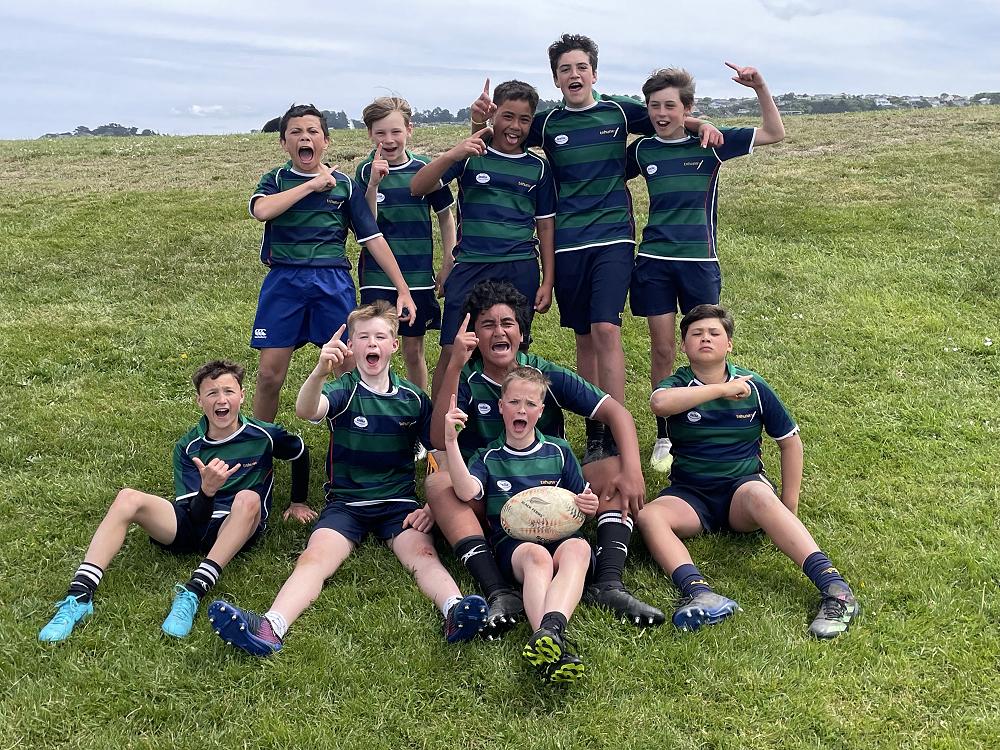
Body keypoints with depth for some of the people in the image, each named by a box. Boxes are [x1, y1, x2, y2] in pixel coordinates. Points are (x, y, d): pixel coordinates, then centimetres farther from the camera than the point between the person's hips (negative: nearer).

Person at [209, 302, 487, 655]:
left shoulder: (413, 398, 8)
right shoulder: (343, 390, 0)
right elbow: (306, 411, -24)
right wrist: (319, 373, -46)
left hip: (399, 502, 1)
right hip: (345, 503, -1)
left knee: (422, 554, -29)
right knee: (314, 558, -26)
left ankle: (455, 612, -55)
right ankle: (270, 628, -48)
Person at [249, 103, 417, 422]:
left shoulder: (344, 184, 7)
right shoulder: (275, 180, 7)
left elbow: (373, 237, 5)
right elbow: (261, 210, -16)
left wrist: (403, 289, 0)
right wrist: (312, 184, -11)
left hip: (333, 281, 1)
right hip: (284, 280, 0)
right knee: (269, 374, -1)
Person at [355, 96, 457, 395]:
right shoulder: (366, 171, -4)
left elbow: (445, 216, 10)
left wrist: (450, 264, 7)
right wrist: (373, 184, -24)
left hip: (418, 275, 1)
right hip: (377, 275, -1)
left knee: (414, 349, 10)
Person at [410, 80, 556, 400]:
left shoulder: (538, 167, 9)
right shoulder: (472, 156, 3)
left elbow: (545, 226, 13)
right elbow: (418, 187, -7)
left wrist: (548, 282, 8)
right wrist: (453, 154, -23)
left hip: (521, 270, 2)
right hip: (471, 266, -1)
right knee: (451, 350, -4)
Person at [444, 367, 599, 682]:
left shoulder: (559, 451, 22)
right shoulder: (488, 457, 17)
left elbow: (583, 502, 25)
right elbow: (466, 491, -6)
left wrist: (589, 505, 0)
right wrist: (450, 441, -16)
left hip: (561, 536, 1)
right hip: (512, 542, -1)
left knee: (578, 548, -37)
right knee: (537, 556, -38)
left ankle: (549, 630, -62)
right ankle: (555, 646, -61)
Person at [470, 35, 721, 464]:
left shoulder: (620, 112, 4)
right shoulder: (546, 123, 7)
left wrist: (701, 125, -4)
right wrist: (481, 122, -5)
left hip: (613, 238, -2)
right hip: (568, 243, 2)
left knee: (606, 328, -17)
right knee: (584, 337, 7)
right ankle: (594, 433, 16)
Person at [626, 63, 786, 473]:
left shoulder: (710, 143, -1)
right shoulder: (642, 149, 5)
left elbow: (775, 133, -1)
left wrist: (760, 87, -13)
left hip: (699, 262, -1)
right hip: (654, 261, 1)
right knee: (662, 350, 3)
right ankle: (664, 436, 14)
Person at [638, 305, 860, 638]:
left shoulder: (752, 386, 3)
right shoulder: (678, 384, 0)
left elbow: (790, 440, 10)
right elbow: (659, 403, -27)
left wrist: (789, 504, 5)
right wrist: (722, 388, -24)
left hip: (743, 486, -1)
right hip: (690, 494, 1)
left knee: (759, 495, -37)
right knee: (648, 516, -30)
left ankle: (835, 588, -44)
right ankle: (698, 593, -51)